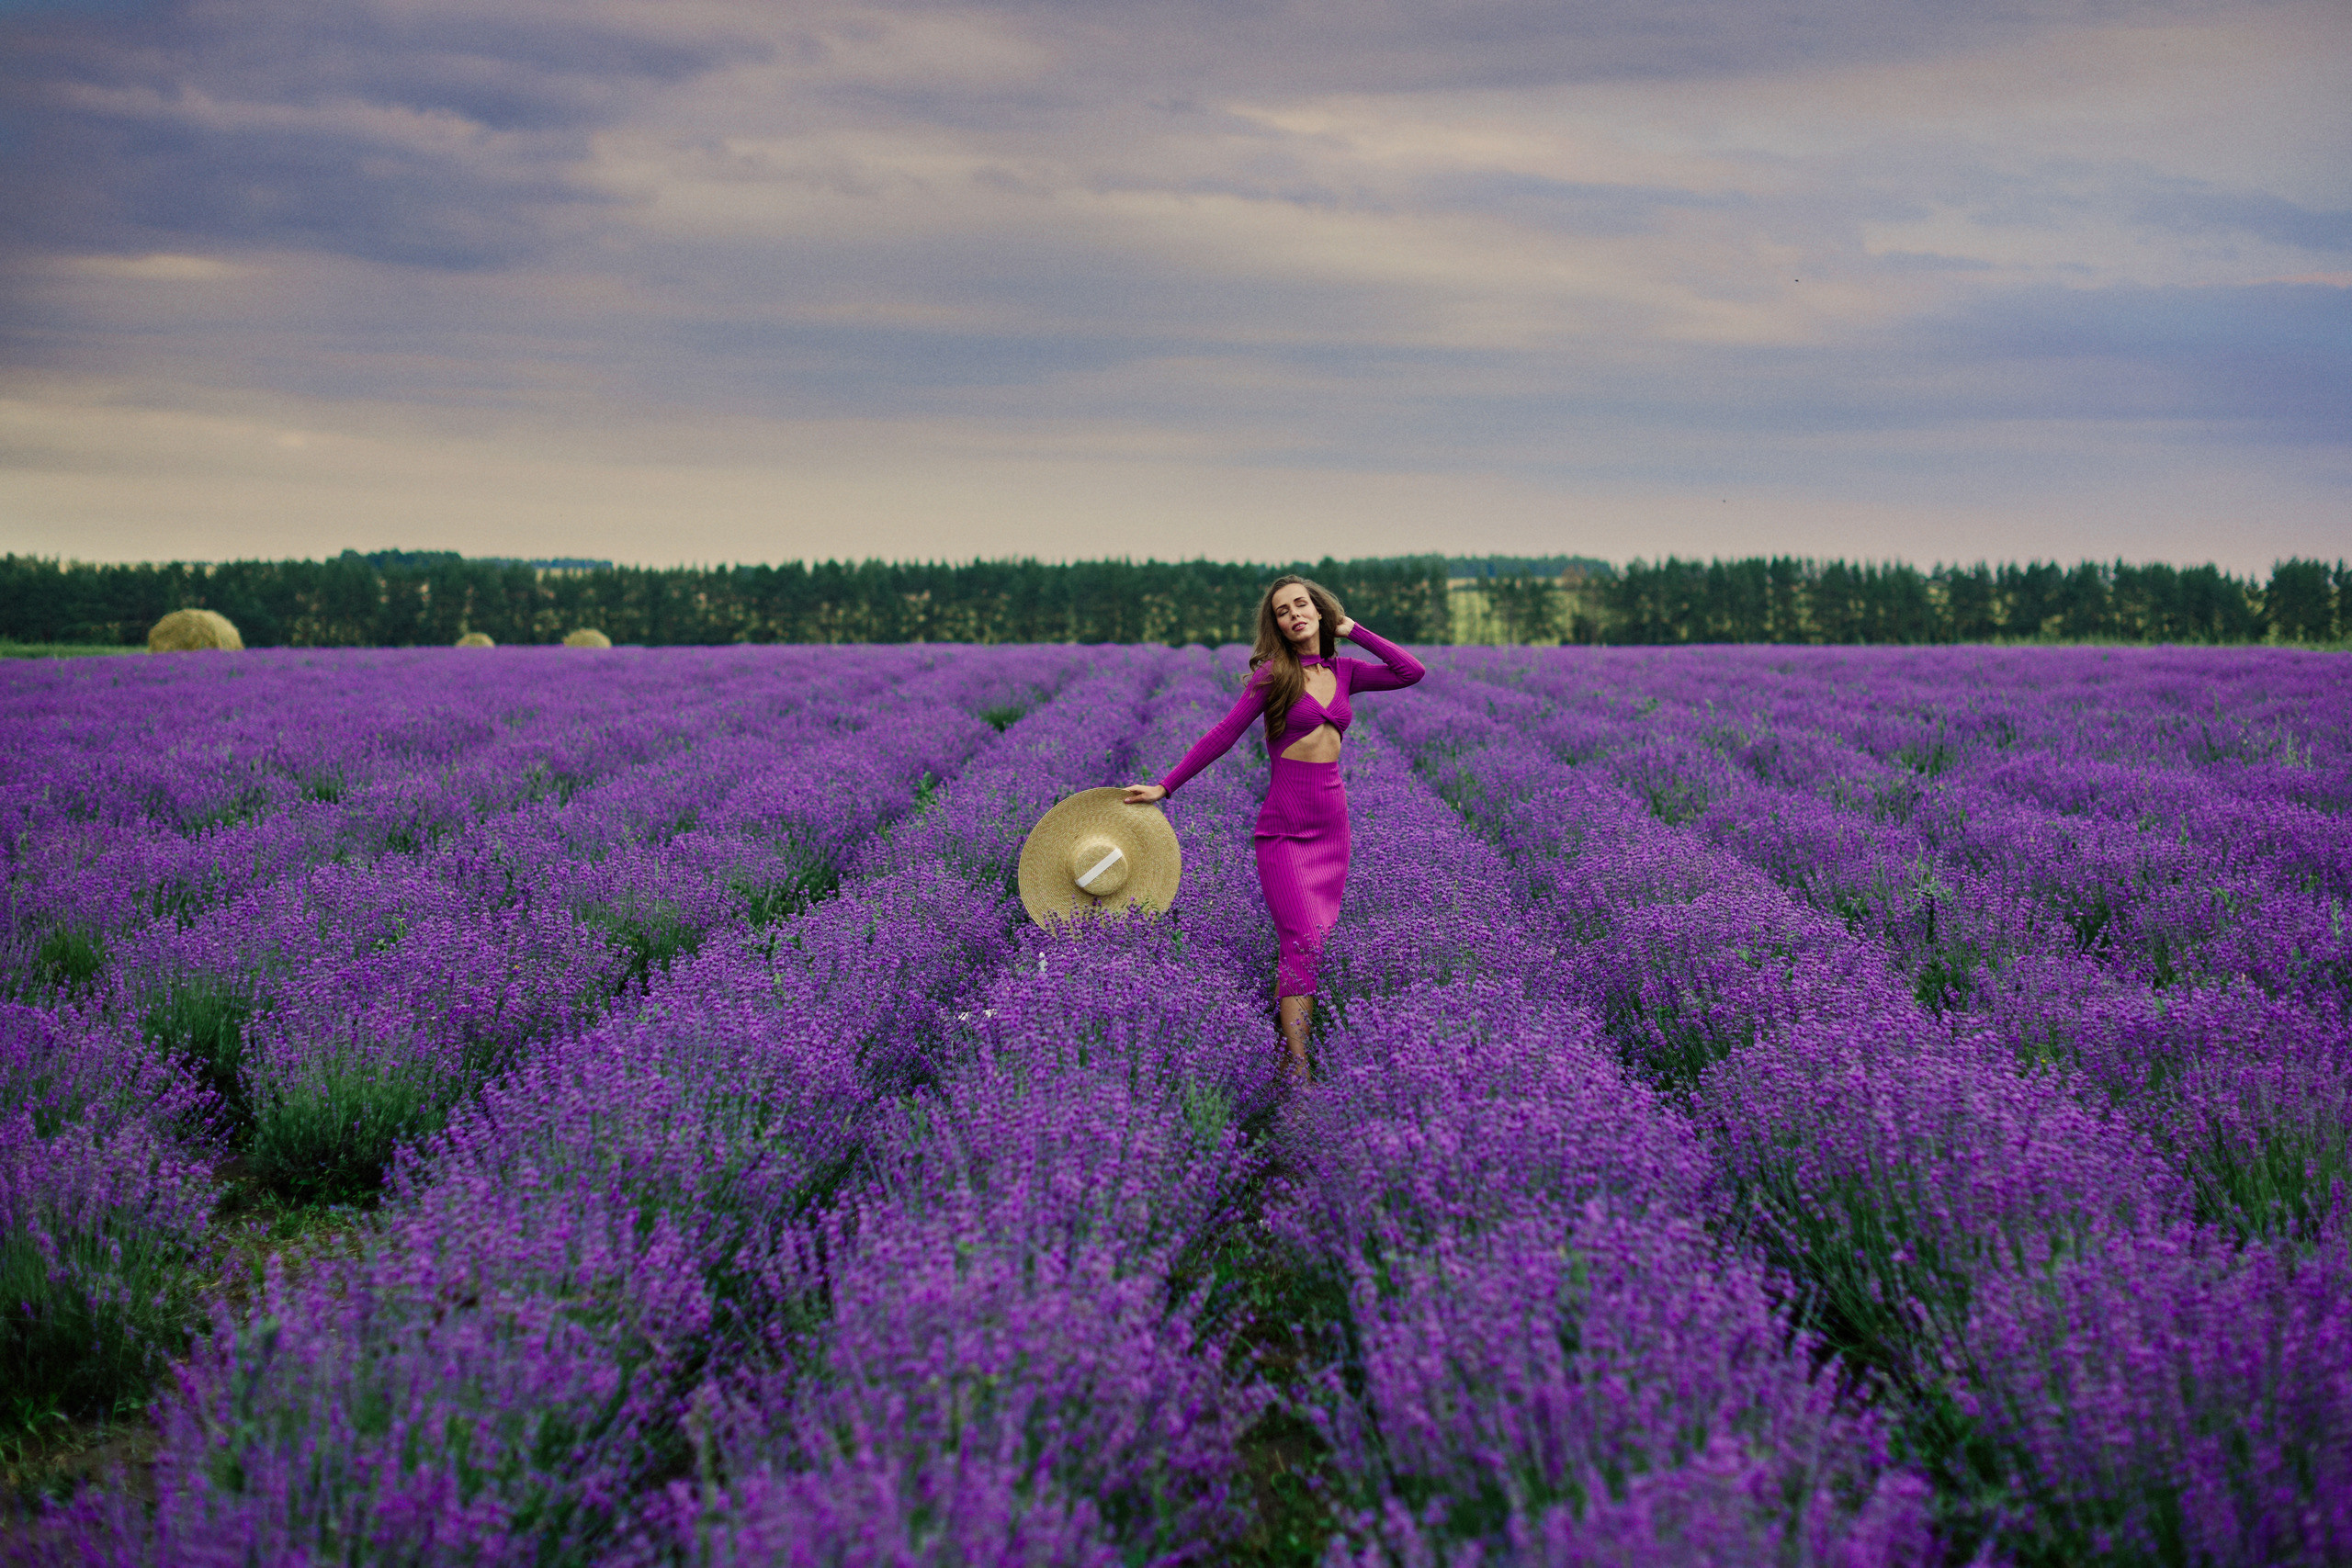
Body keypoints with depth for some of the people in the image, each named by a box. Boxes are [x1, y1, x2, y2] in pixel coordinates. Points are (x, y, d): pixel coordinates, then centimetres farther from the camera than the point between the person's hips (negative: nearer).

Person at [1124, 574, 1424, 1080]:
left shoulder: (1343, 672, 10)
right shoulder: (1272, 675, -3)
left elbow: (1412, 671, 2)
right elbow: (1223, 735, -2)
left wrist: (1352, 631, 5)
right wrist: (1164, 786, -4)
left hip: (1332, 825, 5)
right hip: (1284, 825, -5)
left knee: (1308, 943, 4)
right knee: (1302, 944, -15)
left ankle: (1281, 1039, 9)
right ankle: (1297, 1073, -17)